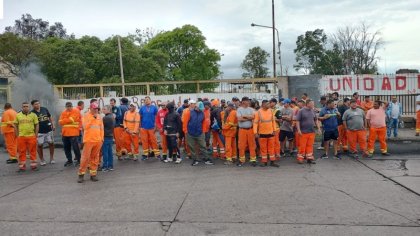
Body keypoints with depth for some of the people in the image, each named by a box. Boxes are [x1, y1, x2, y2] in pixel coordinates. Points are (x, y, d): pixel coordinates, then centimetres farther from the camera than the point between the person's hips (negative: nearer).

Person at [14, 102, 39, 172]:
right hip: (21, 137, 1)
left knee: (32, 151, 3)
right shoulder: (18, 115, 8)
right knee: (22, 152, 4)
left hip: (31, 136, -1)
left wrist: (36, 134, 0)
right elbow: (15, 125, 11)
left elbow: (37, 125, 6)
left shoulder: (33, 115, 5)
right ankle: (22, 166, 11)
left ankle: (33, 166, 10)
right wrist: (17, 135, 3)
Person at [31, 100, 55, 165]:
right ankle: (42, 160, 14)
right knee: (39, 145, 0)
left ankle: (51, 158, 18)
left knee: (51, 143, 5)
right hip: (39, 132, -3)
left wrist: (53, 125, 12)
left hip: (48, 130, 3)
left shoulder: (44, 109, 5)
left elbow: (50, 117, 15)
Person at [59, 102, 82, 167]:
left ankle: (79, 160, 8)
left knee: (75, 147, -6)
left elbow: (73, 119, -14)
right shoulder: (63, 112, 14)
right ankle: (69, 160, 23)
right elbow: (60, 122, 4)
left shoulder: (76, 111, -2)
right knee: (66, 147, 11)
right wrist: (69, 119, -8)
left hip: (73, 133, -6)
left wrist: (65, 121, -1)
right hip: (65, 133, 6)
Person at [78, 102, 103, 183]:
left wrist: (102, 138, 9)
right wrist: (92, 118, -15)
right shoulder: (86, 115, -1)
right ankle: (81, 174, 5)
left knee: (95, 158, 7)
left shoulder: (99, 117, 11)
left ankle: (93, 174, 13)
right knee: (85, 157, -3)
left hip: (98, 140, 4)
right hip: (88, 140, -4)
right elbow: (85, 127, -12)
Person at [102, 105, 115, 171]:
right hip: (111, 136, 9)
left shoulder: (106, 118, -18)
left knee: (105, 152, -2)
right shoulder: (112, 117, 11)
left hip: (106, 137, -9)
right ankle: (110, 166, 18)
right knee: (110, 151, 13)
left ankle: (105, 167, 3)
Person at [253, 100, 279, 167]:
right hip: (262, 133, -3)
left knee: (271, 147, 8)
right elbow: (255, 123, -8)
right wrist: (255, 132, -13)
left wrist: (274, 130, 7)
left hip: (270, 133, 3)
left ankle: (272, 161, 16)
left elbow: (273, 121, 11)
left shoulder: (270, 111, 4)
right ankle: (264, 162, 16)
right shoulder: (258, 112, -8)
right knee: (263, 148, 6)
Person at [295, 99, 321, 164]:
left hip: (312, 132, 5)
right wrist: (298, 130, -15)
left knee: (310, 145, 8)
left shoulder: (313, 111, 10)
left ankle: (309, 158, 16)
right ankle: (300, 158, 9)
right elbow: (297, 121, -8)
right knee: (302, 146, -1)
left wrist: (318, 128, 11)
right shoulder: (301, 111, -6)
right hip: (303, 132, -5)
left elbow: (316, 120, 18)